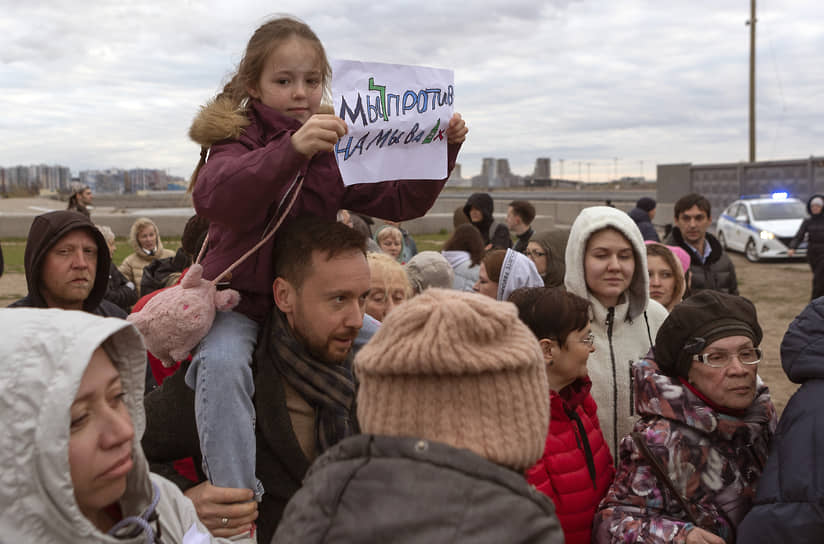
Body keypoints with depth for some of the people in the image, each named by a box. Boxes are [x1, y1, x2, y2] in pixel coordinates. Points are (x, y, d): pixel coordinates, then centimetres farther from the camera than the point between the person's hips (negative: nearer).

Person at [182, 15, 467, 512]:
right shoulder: (237, 135, -8)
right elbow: (215, 197, -32)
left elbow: (401, 202, 4)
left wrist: (442, 149, -13)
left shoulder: (335, 148, 7)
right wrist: (290, 149, -49)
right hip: (242, 297, -4)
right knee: (222, 361, -33)